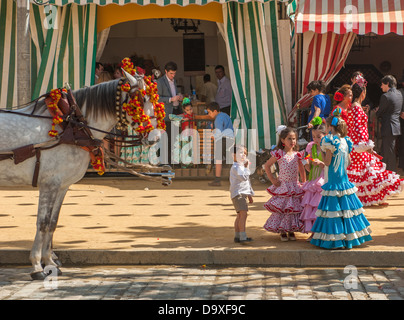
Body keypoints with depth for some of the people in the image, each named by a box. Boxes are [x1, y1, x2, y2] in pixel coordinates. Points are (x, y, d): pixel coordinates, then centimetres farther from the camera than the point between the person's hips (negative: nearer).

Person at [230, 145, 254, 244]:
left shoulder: (242, 166, 21)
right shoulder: (236, 167, -13)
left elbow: (247, 181, 29)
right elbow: (244, 177, -27)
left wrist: (250, 195, 31)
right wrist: (247, 167, -18)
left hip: (243, 194, 11)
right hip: (238, 194, -11)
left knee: (240, 215, 14)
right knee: (243, 214, -19)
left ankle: (237, 236, 20)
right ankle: (243, 237, -24)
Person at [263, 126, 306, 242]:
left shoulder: (297, 154, 4)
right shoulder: (279, 153, -7)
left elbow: (301, 170, 15)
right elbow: (267, 166, 0)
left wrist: (304, 183, 10)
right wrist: (273, 180, -2)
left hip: (295, 186, 3)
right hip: (282, 185, -3)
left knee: (293, 208, 4)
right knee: (281, 208, -2)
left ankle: (291, 231, 16)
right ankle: (282, 232, 8)